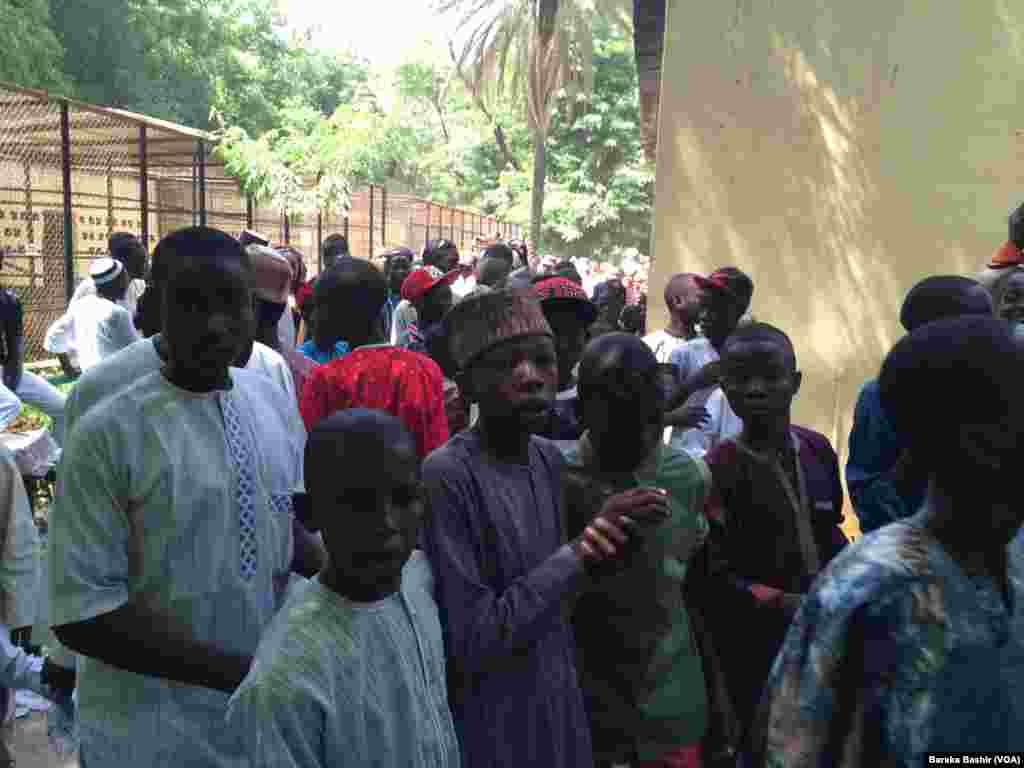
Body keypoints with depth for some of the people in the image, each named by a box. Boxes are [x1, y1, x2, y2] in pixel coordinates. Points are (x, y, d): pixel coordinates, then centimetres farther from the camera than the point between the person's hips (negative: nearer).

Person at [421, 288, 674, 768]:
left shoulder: (550, 461, -1)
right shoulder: (446, 476, -23)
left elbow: (552, 599, 7)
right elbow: (470, 645, -23)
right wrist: (576, 555, -26)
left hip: (560, 709, 6)